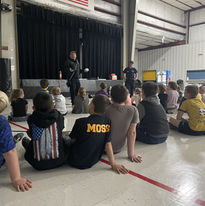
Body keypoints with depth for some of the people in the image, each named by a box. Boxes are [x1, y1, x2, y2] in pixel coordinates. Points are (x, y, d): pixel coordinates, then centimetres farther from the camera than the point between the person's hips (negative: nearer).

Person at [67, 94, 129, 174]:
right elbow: (108, 143, -10)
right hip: (92, 162, 5)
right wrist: (113, 164, -6)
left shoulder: (81, 122, -20)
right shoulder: (107, 121, -10)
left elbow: (72, 141, -7)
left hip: (76, 162, -4)